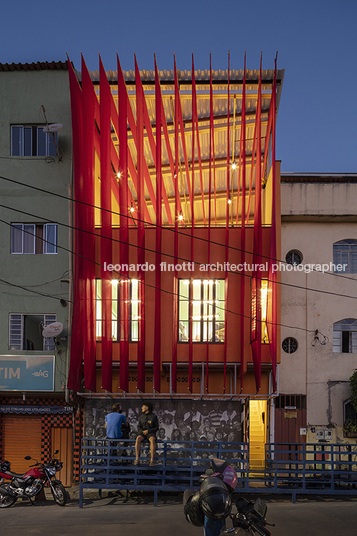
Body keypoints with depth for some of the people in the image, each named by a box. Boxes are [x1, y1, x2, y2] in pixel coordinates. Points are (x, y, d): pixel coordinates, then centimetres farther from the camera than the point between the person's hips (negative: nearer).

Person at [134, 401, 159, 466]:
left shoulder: (154, 417, 0)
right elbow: (139, 427, 10)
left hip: (151, 434, -2)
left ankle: (152, 460, -39)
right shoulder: (141, 416, 10)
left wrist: (148, 431, -15)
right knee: (138, 439, -35)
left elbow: (156, 428, -1)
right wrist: (142, 432, -13)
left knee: (152, 440, -40)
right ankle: (137, 459, -38)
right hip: (142, 434, 2)